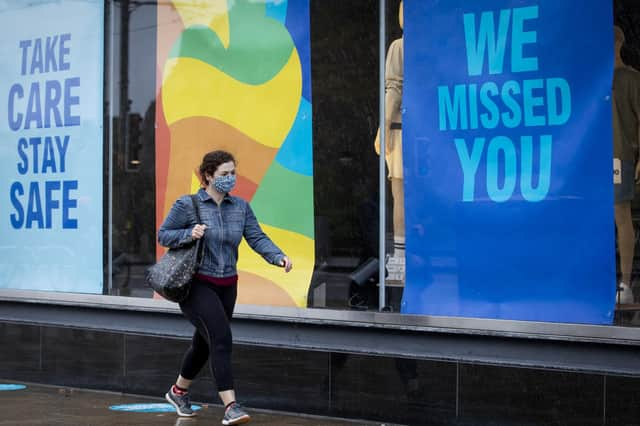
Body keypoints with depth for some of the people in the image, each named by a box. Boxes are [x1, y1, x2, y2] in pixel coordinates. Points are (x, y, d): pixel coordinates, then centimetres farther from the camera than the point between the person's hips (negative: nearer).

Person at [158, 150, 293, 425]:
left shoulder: (241, 207, 6)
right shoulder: (187, 205, -7)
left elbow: (257, 238, -4)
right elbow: (163, 235, -3)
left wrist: (278, 257, -21)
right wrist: (189, 234, -21)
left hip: (226, 287, 6)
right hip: (196, 285, -6)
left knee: (204, 344, 18)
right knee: (221, 338, -21)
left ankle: (179, 392, 42)